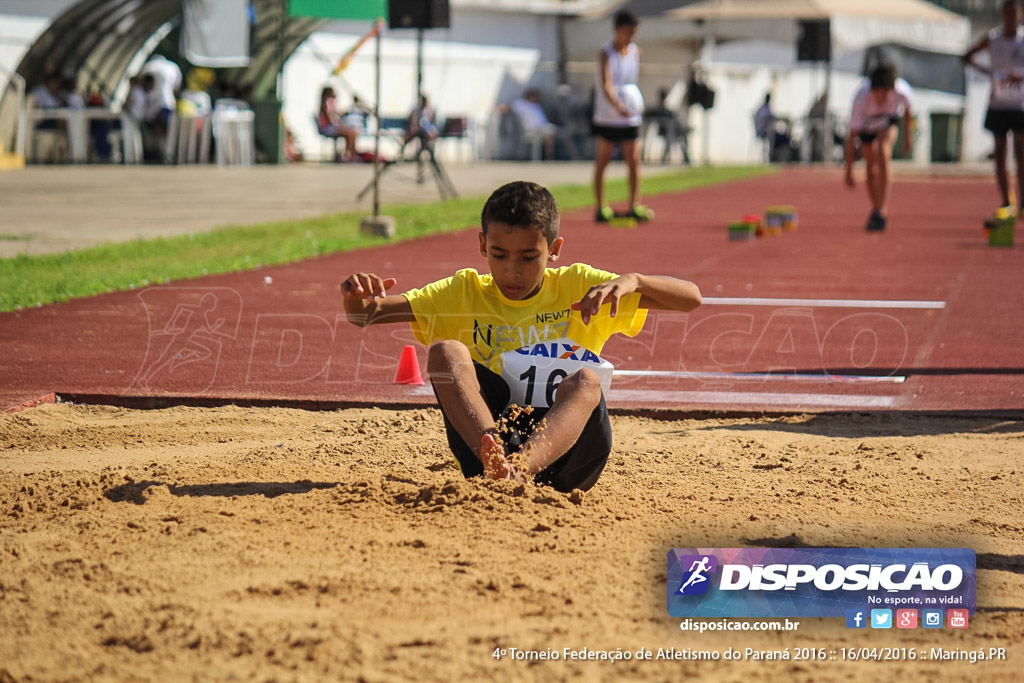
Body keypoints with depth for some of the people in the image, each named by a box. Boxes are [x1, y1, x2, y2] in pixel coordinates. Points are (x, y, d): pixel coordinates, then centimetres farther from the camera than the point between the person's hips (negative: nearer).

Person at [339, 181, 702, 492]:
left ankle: (519, 465, -60)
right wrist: (359, 299, -20)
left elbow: (691, 297, 4)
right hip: (484, 440, 1)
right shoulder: (465, 293, 14)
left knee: (586, 380, -31)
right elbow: (364, 317, 5)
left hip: (566, 450, -1)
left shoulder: (576, 287, 11)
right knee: (445, 351, -21)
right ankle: (497, 459, -47)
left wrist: (632, 281, -16)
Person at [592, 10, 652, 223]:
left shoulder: (635, 51, 6)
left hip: (631, 115, 4)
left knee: (634, 160, -2)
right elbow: (606, 85, -24)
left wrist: (634, 103, 14)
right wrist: (618, 106, -39)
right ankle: (601, 206, 8)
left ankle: (635, 205, 0)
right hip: (607, 115, -4)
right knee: (603, 160, 3)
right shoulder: (605, 54, -11)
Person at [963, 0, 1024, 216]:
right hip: (998, 105, 2)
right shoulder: (992, 39, 4)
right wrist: (986, 70, -6)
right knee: (1000, 155, 3)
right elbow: (967, 57, 11)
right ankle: (1006, 204, 10)